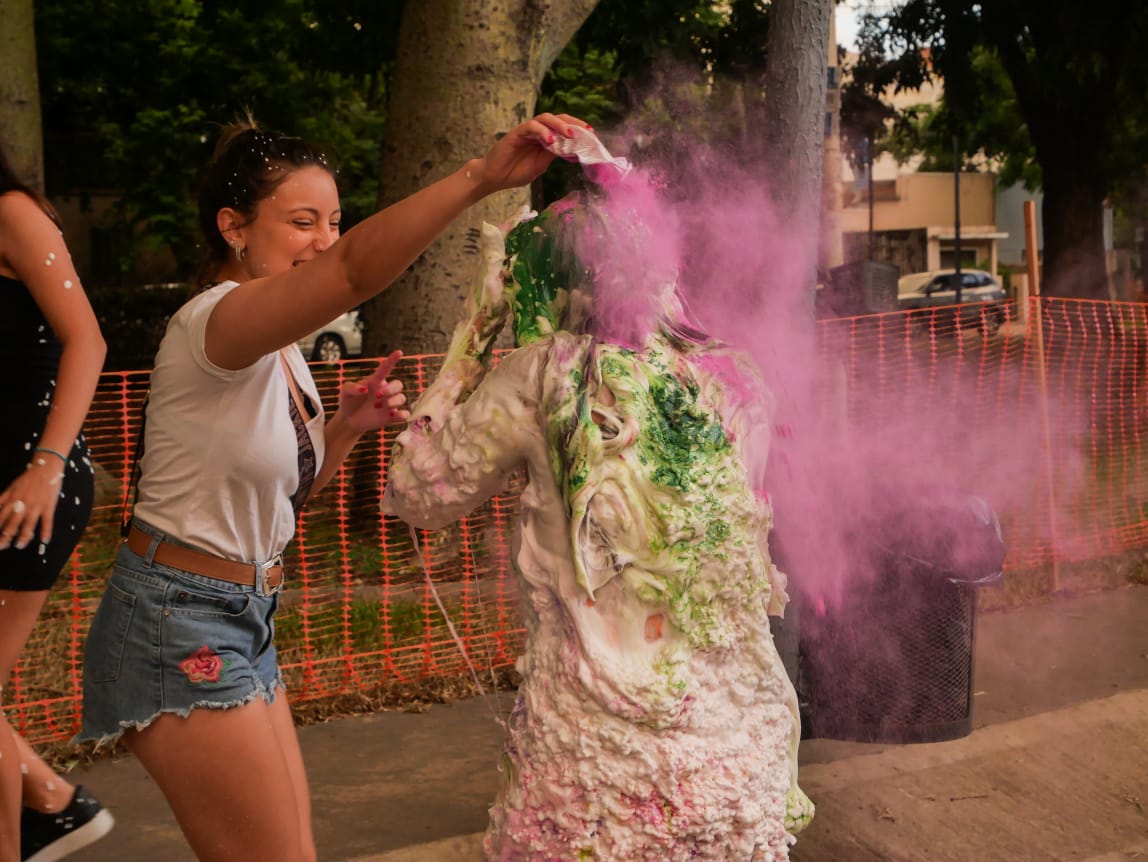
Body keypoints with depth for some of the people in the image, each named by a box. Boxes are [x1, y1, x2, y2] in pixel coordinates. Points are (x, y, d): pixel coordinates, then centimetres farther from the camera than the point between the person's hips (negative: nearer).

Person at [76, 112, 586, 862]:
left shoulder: (280, 350, 8)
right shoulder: (213, 322, -21)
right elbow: (355, 269, -41)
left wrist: (347, 426, 0)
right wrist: (480, 177, -51)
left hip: (242, 622, 9)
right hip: (180, 628, -9)